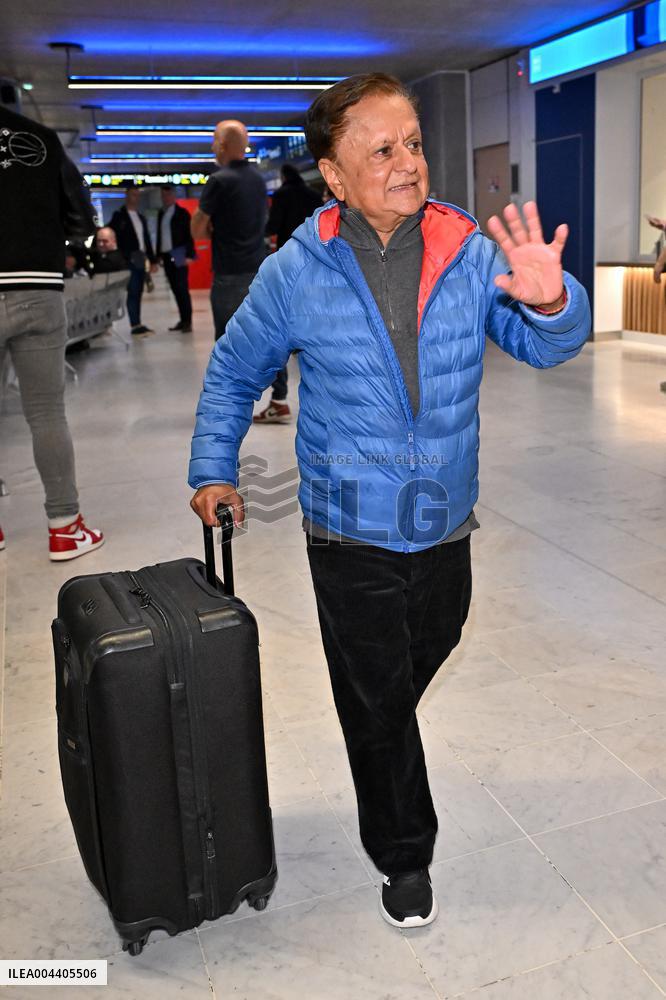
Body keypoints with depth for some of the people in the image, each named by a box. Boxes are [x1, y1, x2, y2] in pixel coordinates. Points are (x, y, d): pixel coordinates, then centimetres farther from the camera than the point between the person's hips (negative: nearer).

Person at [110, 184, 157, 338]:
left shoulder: (141, 217, 21)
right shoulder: (119, 215, 1)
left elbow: (146, 240, 21)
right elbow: (114, 237, -7)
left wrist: (152, 260, 16)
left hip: (140, 260, 7)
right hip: (128, 261, -7)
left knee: (138, 292, 7)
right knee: (133, 292, -11)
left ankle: (137, 324, 11)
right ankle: (136, 325, -12)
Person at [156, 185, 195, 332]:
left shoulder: (182, 213, -2)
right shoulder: (161, 213, 15)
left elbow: (189, 235, -6)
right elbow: (159, 235, 17)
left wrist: (189, 255, -13)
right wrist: (158, 255, 12)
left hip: (178, 256, -6)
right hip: (166, 256, 6)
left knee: (182, 289, -8)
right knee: (175, 289, 6)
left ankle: (187, 322, -6)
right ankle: (183, 320, 10)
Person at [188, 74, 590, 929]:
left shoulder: (469, 253, -7)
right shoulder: (295, 273, -10)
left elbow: (544, 346, -9)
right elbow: (233, 373, 4)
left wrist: (549, 301, -32)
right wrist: (213, 472, 2)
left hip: (444, 527, 3)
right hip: (351, 538, -2)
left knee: (423, 660, 25)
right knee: (376, 704, 9)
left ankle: (383, 749, 59)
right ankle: (404, 857, 32)